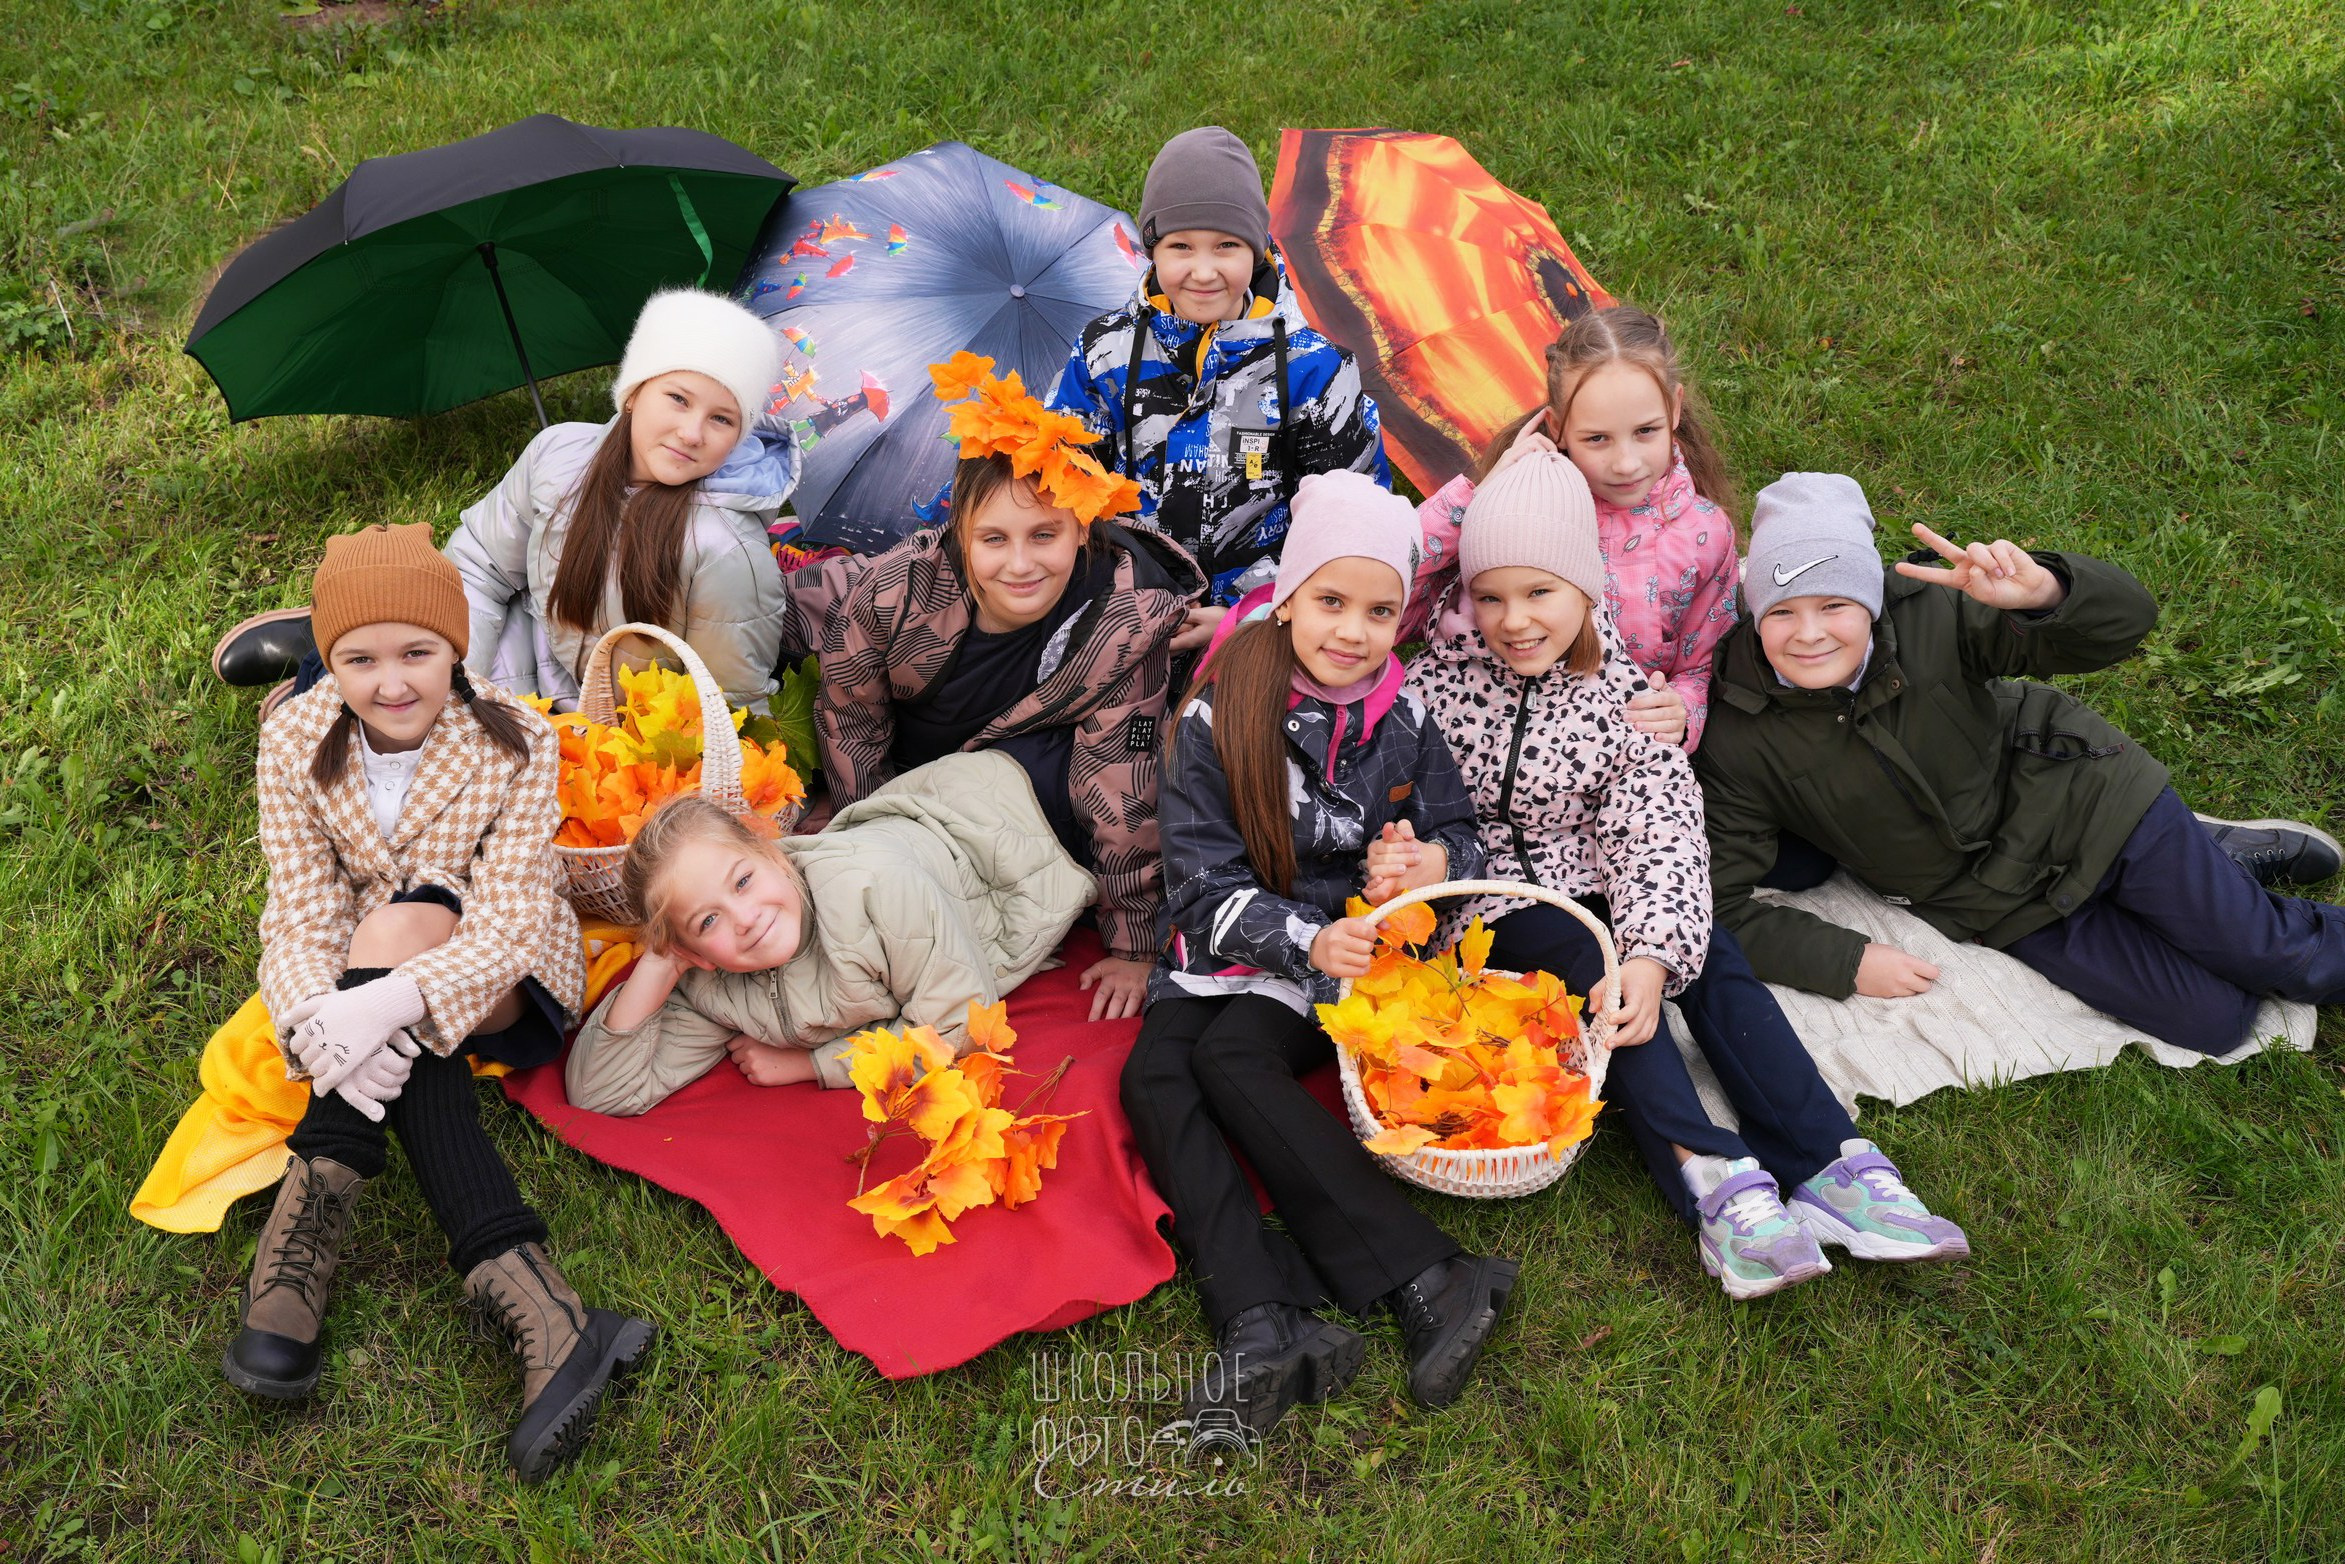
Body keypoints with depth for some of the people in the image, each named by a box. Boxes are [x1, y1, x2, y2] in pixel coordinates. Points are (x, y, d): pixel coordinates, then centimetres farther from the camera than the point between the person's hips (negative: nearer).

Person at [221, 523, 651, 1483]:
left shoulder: (514, 745, -17)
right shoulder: (296, 741, -10)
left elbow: (510, 920, -23)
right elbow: (299, 914, -13)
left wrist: (391, 1000, -42)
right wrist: (321, 1022, -35)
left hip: (503, 980, -2)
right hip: (369, 971, 2)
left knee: (400, 924, -33)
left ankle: (310, 1216, -34)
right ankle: (529, 1298, -44)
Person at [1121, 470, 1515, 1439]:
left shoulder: (1403, 720, 3)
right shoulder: (1217, 719, -5)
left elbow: (1460, 838, 9)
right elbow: (1203, 882, -8)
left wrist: (1428, 865, -17)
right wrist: (1306, 939, -24)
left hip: (1350, 956, -1)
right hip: (1226, 951, 1)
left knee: (1233, 1057, -29)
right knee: (1152, 1074, -26)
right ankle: (1264, 1324, -40)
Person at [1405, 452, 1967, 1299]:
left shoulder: (1623, 696, -7)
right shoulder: (1438, 680, -10)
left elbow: (1661, 836, -15)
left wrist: (1653, 950, -31)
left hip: (1585, 878, 3)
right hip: (1484, 893, -2)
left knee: (1710, 953, -21)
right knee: (1584, 963, -30)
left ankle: (1831, 1170, -26)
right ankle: (1712, 1178, -39)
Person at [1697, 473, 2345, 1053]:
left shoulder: (1925, 610, -22)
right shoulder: (1737, 736, -21)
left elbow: (2125, 619, -25)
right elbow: (1725, 903, -17)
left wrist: (2046, 591, -46)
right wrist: (1849, 961, -20)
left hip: (2083, 804, 0)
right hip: (2006, 908, 1)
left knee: (2272, 953, 0)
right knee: (2212, 1022, 0)